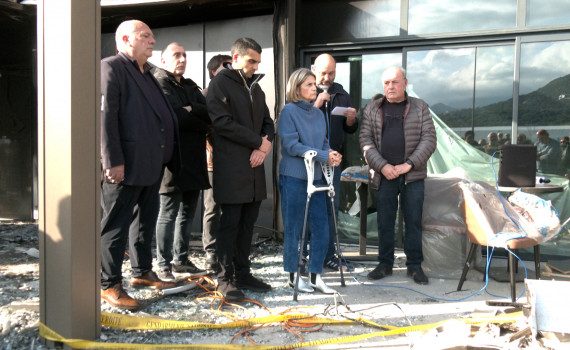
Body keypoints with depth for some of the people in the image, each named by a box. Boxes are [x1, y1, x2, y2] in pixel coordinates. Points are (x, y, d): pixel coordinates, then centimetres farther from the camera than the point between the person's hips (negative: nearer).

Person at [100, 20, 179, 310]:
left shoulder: (146, 74, 21)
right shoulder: (111, 68, -7)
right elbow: (106, 117, -16)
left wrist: (168, 158, 14)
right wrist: (113, 162, -22)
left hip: (152, 164, 9)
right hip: (126, 166, -9)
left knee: (145, 222, 18)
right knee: (116, 226, 0)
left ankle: (142, 273, 31)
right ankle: (109, 285, 9)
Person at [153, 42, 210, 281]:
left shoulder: (190, 86, 20)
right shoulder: (159, 83, -5)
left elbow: (210, 113, 5)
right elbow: (176, 117, -18)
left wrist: (192, 109, -13)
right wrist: (204, 125, -5)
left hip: (194, 160, 8)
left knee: (187, 212, 13)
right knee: (169, 213, -3)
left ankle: (180, 259, 24)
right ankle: (164, 265, 5)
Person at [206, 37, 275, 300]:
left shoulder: (255, 87, 20)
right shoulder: (220, 83, -3)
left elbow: (267, 122, 19)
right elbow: (223, 122, -14)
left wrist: (264, 146, -3)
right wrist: (258, 142, -10)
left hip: (254, 165, 7)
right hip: (231, 167, -7)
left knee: (248, 222, 9)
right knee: (230, 222, -3)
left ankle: (243, 273, 18)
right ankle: (225, 278, 6)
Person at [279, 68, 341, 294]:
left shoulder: (318, 113, 13)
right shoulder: (289, 111, -7)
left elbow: (324, 142, 16)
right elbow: (292, 145, -15)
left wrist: (331, 154, -8)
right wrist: (324, 156, -18)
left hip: (316, 177, 6)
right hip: (294, 178, -6)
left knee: (321, 228, 5)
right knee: (293, 229, 4)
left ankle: (315, 277, 16)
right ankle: (293, 276, 18)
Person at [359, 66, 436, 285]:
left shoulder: (420, 107, 8)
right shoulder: (372, 110, 9)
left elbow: (429, 139, 1)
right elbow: (366, 141, 2)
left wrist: (409, 164, -10)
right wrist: (382, 166, -11)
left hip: (413, 176, 0)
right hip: (383, 176, 1)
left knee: (413, 221, 4)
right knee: (384, 222, 6)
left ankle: (414, 265, 16)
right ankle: (385, 264, 19)